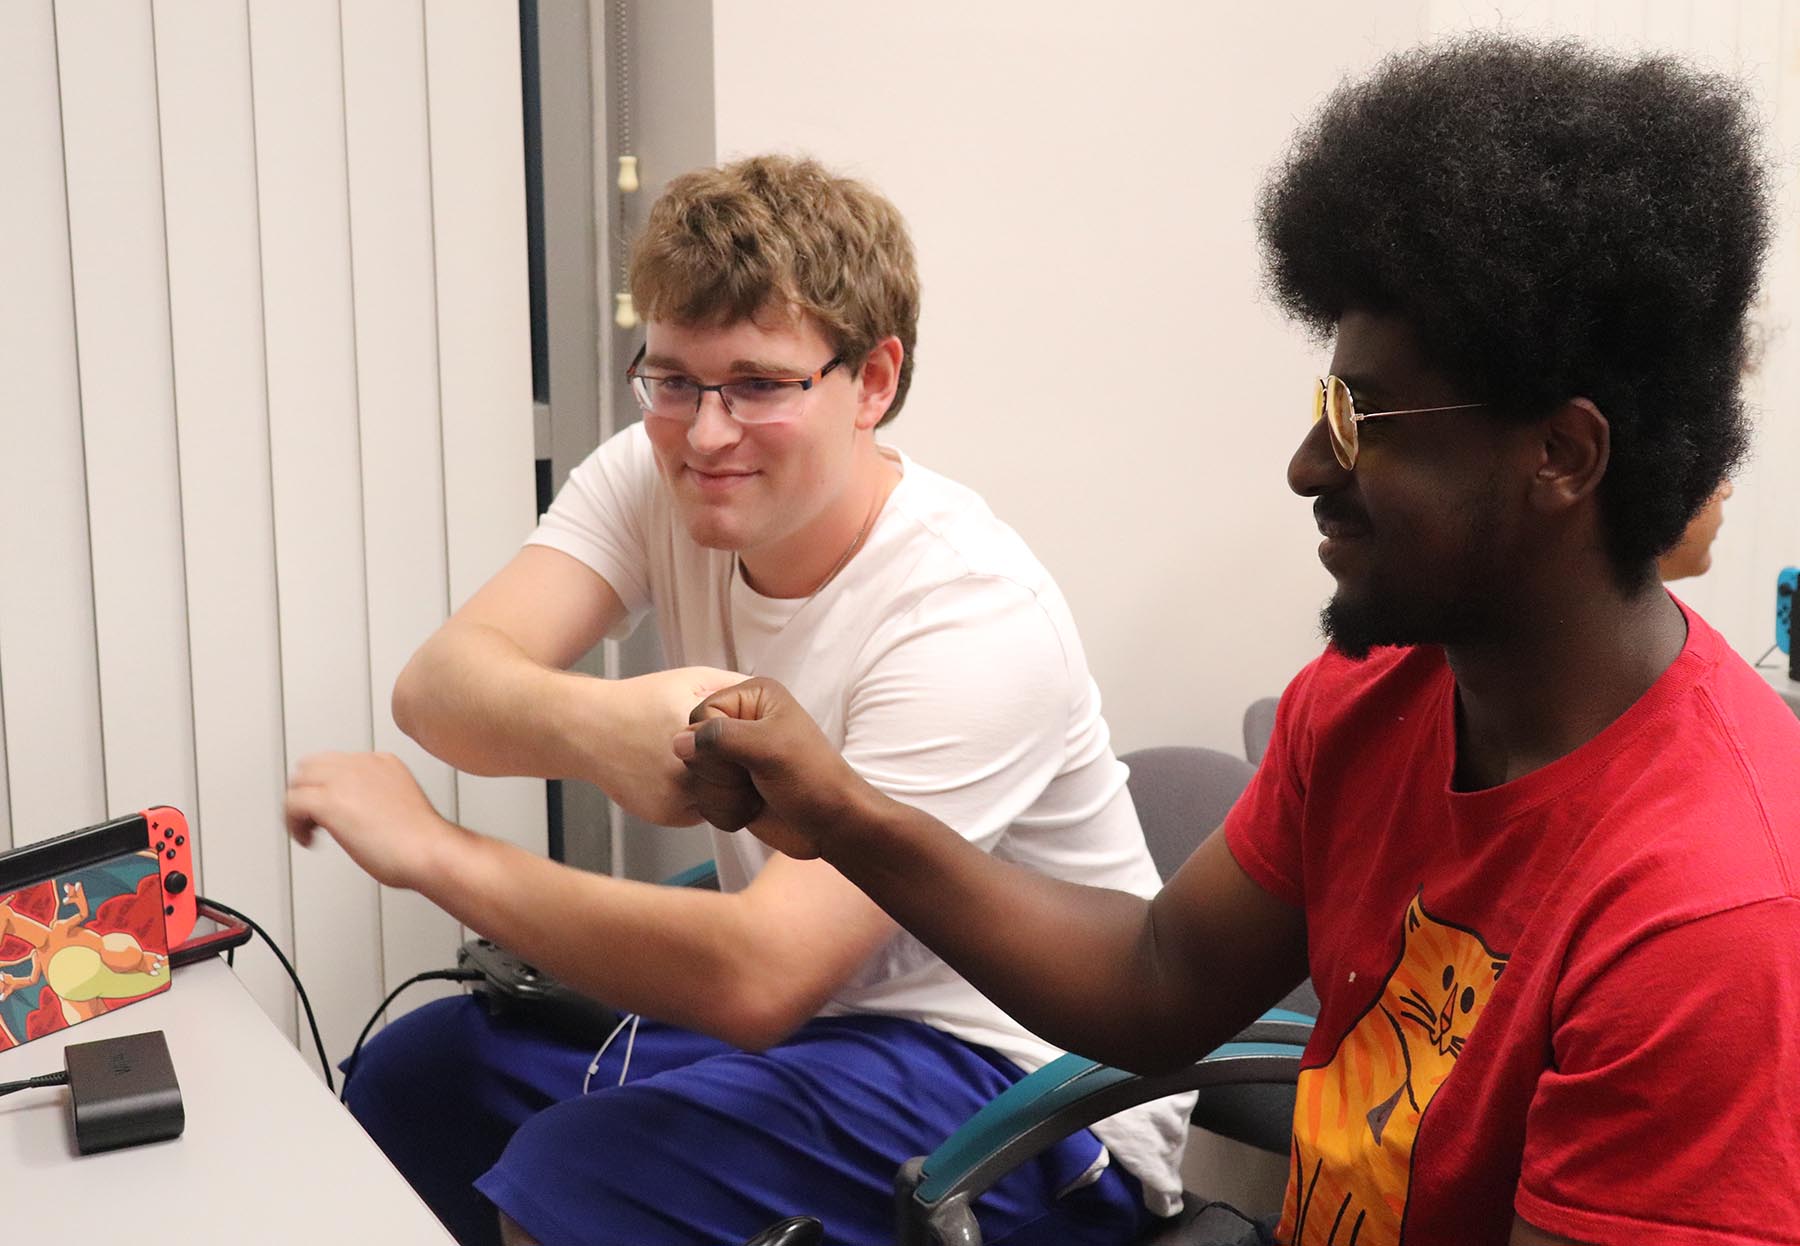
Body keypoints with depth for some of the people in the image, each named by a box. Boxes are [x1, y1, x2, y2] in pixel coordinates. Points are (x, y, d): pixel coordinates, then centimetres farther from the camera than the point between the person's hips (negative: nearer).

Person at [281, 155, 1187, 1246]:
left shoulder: (972, 618, -26)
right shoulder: (657, 479, -6)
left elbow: (759, 978, -30)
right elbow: (437, 686, -20)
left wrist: (432, 849, -26)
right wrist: (605, 725, -42)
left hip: (1026, 1083, -6)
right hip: (802, 1003, 7)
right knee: (412, 1077, -3)